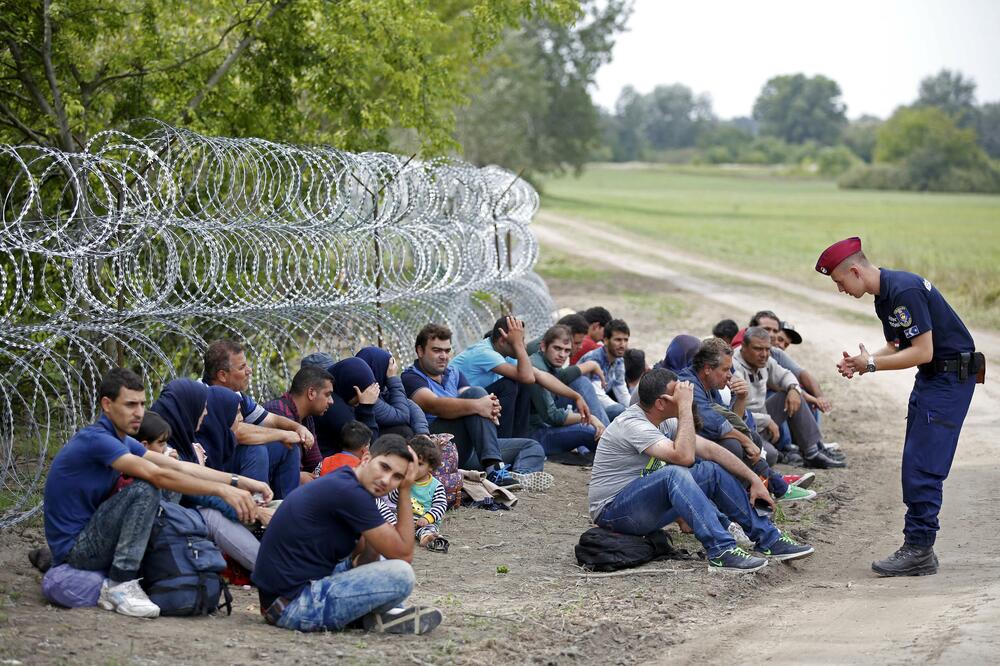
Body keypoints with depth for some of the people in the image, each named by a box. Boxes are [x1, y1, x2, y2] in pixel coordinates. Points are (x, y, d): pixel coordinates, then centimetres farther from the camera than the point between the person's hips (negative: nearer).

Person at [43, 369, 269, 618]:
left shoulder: (121, 440, 10)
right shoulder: (95, 439, -19)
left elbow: (179, 466, 6)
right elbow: (158, 476, -27)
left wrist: (239, 481, -5)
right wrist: (222, 490, -29)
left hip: (88, 537, 10)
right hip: (73, 547, -10)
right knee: (145, 490, -23)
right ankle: (120, 585, -20)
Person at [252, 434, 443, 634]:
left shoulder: (340, 481, 12)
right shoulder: (349, 493, -18)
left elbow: (362, 552, 17)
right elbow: (404, 554, -11)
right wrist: (406, 492, -4)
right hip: (293, 605, -11)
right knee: (401, 574, -18)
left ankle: (379, 615, 9)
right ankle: (377, 619, 8)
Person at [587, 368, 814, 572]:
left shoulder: (664, 421, 6)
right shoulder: (632, 424, -23)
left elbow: (709, 449, 8)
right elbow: (684, 456, -34)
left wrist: (754, 480, 5)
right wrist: (685, 407, -29)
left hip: (644, 509, 9)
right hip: (612, 511, -9)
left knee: (712, 471, -1)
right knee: (674, 473, -33)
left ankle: (769, 539, 0)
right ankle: (721, 552, -37)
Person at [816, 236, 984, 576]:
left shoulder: (905, 291, -22)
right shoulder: (883, 297, 10)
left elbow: (923, 352, -24)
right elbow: (897, 346, 19)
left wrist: (872, 364, -15)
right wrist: (862, 363, 1)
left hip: (951, 376, -10)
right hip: (930, 378, 10)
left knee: (922, 466, -11)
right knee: (914, 466, 9)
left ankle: (919, 550, -8)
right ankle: (918, 548, 13)